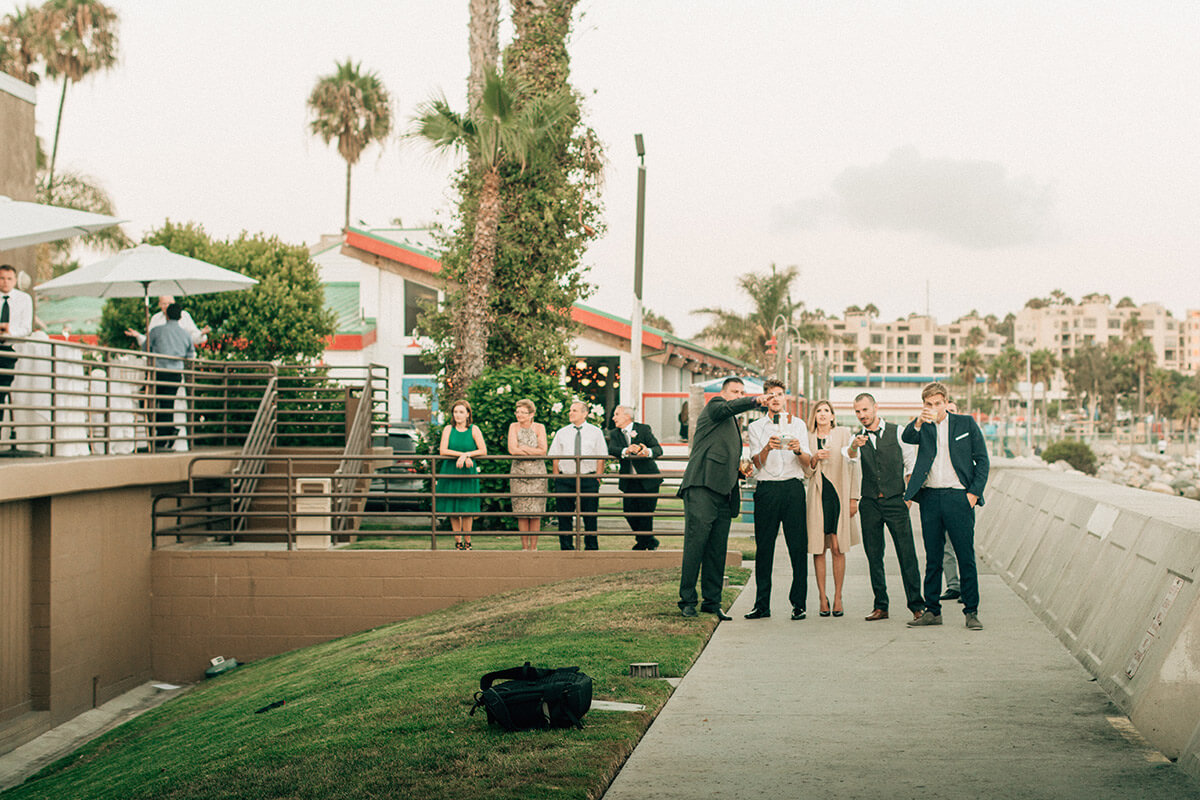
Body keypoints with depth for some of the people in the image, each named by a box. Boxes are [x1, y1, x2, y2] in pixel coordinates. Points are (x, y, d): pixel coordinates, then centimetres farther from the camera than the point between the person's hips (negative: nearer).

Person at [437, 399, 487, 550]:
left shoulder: (473, 429, 1)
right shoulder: (448, 429, 3)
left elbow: (483, 451, -6)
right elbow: (443, 450, -8)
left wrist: (466, 455, -18)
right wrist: (463, 455, -16)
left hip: (468, 474, -1)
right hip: (450, 472, 1)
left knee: (467, 510, -2)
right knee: (453, 510, 3)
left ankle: (467, 542, 10)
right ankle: (458, 542, 13)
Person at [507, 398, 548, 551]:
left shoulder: (539, 427, 4)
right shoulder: (514, 427, 5)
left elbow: (543, 451, -6)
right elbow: (512, 449, -7)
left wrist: (523, 448, -9)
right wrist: (533, 451, -8)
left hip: (537, 472, 0)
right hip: (519, 471, 1)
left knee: (536, 512, -2)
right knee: (522, 512, -1)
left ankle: (533, 546, 3)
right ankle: (525, 546, 4)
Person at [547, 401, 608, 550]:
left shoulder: (595, 432, 7)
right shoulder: (561, 433, 11)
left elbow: (601, 458, 5)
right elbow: (555, 458, 10)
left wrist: (597, 478, -4)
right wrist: (557, 478, 0)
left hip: (588, 479, -1)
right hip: (565, 478, 2)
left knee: (590, 516, 0)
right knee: (564, 516, 1)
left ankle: (591, 548, 9)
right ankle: (566, 548, 8)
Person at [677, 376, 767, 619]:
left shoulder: (734, 425, 28)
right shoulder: (714, 407, 5)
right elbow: (730, 407, -19)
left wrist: (741, 470, 15)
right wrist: (756, 400, -31)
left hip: (724, 493, 8)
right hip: (702, 487, -8)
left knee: (717, 550, 6)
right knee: (696, 543, -9)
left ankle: (712, 601, 10)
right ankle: (687, 600, -5)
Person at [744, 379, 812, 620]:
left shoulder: (797, 424, 14)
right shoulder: (756, 427, 13)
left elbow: (808, 462, 7)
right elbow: (757, 463, 1)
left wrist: (799, 450, -14)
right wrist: (767, 448, -19)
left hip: (793, 488, 0)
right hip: (767, 489, 0)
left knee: (798, 547, -4)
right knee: (764, 548, 0)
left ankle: (799, 603, 1)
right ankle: (762, 605, 5)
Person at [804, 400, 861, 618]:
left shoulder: (843, 434, 5)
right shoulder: (808, 438, 10)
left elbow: (852, 466, 5)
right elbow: (807, 472, 8)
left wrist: (854, 498, 0)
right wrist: (815, 458, -13)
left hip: (839, 495, -1)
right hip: (817, 496, 1)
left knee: (838, 549, -3)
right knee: (818, 550, -1)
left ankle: (838, 598, 5)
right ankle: (823, 598, 7)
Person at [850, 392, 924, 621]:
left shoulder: (897, 433, 4)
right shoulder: (857, 438, 9)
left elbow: (911, 465, 8)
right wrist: (854, 446, -34)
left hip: (895, 501, -2)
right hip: (869, 503, 3)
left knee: (907, 554, -6)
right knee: (874, 556, 5)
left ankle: (917, 605, -1)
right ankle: (881, 606, 13)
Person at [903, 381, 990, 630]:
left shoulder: (965, 423, 5)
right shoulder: (923, 428, 10)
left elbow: (982, 460, 5)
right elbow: (906, 438, -13)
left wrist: (974, 492, -5)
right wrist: (919, 422, -33)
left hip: (958, 497, -2)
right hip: (930, 498, 2)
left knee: (966, 558, -2)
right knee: (932, 558, 8)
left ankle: (971, 612, 4)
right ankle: (932, 610, 14)